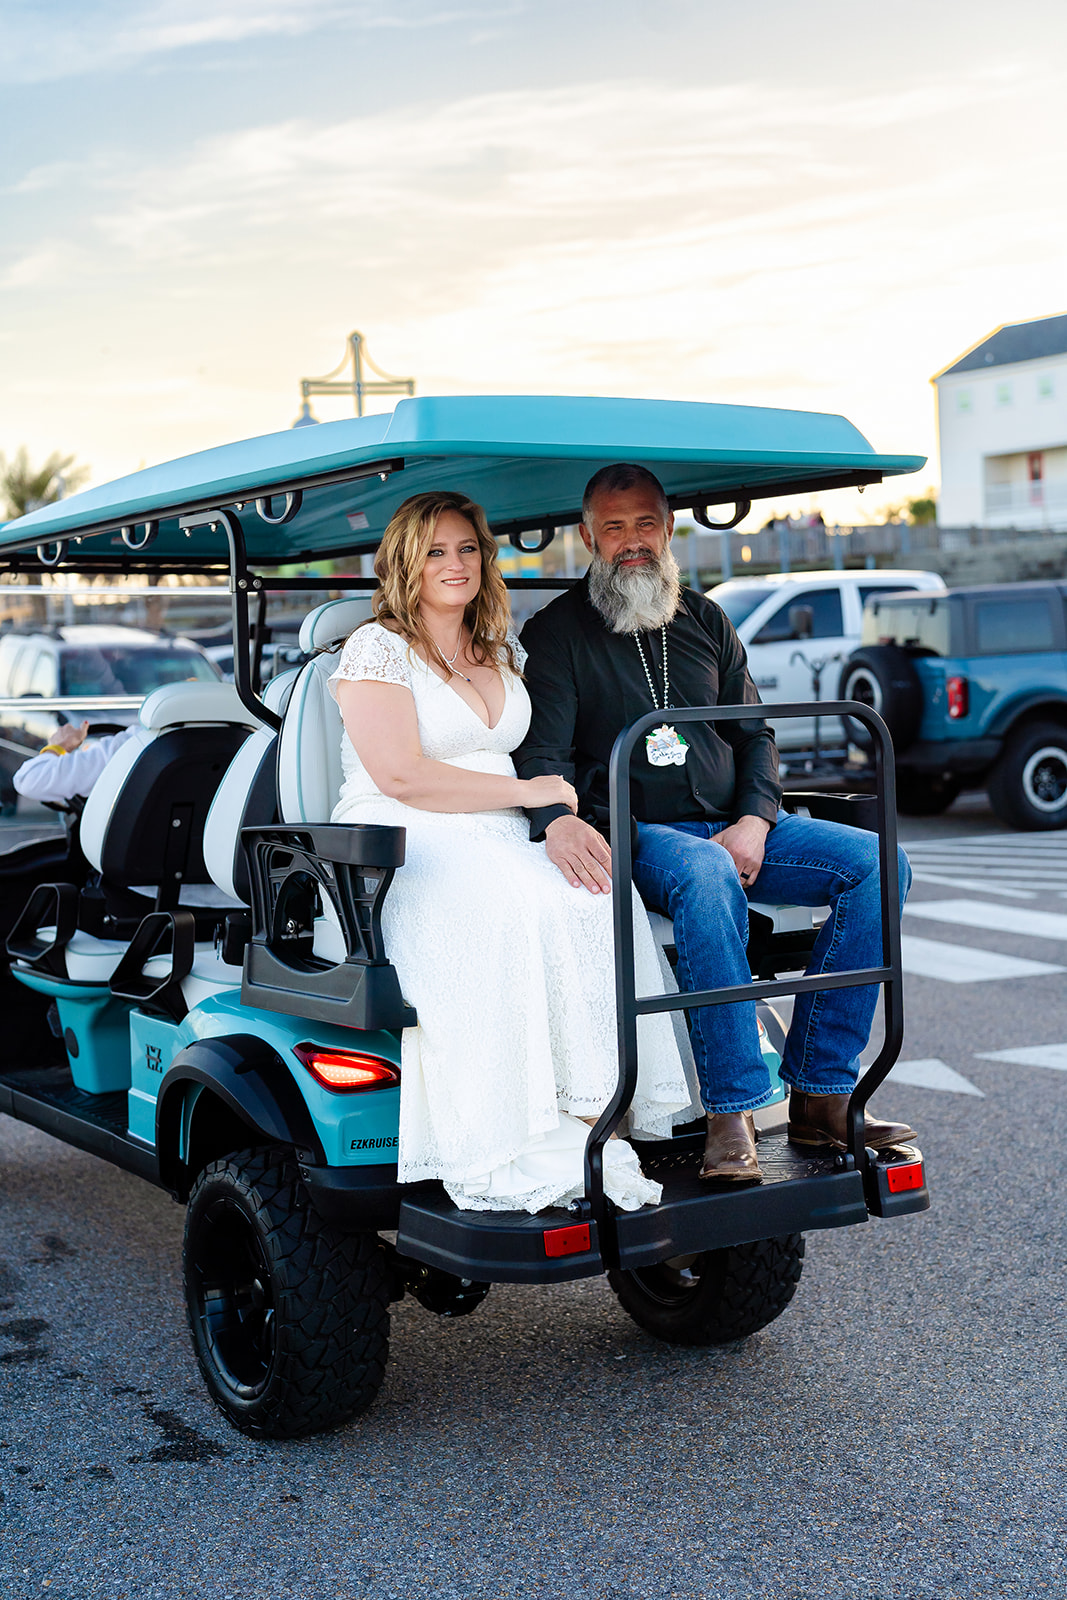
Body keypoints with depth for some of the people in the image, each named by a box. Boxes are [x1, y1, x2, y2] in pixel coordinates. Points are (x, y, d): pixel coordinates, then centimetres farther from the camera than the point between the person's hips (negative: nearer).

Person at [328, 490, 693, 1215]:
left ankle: (592, 1110, -31)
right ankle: (519, 1153, -36)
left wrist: (563, 816, 1)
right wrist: (524, 791, -10)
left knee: (598, 897, -25)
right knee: (510, 908, -36)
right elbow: (400, 776, -12)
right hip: (398, 847, -6)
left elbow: (538, 759, 23)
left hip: (500, 844, 6)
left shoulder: (505, 652, 20)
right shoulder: (377, 647, -1)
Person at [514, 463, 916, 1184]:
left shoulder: (705, 620, 19)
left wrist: (755, 823, -3)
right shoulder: (557, 633, 3)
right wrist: (557, 820, -33)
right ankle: (734, 1112, -37)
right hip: (632, 834, -5)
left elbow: (753, 731, 17)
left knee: (879, 864, -15)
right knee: (706, 876, -39)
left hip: (736, 828, 6)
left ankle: (820, 1095, -15)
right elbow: (541, 751, -9)